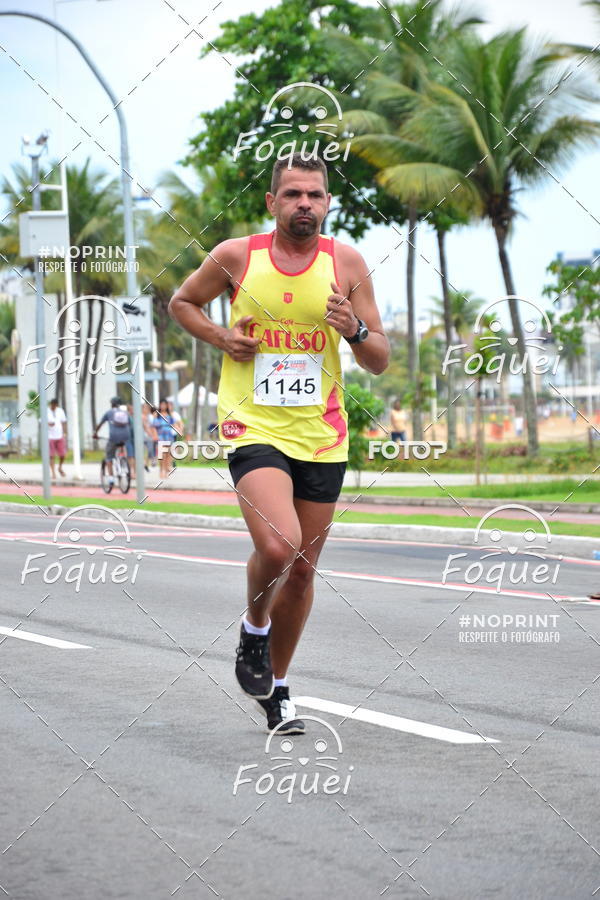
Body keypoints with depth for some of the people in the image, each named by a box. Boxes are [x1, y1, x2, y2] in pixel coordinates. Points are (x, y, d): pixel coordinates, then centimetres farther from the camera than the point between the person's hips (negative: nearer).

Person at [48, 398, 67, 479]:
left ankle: (60, 468, 28)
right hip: (50, 436, -3)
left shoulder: (60, 411, 9)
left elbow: (64, 422, 14)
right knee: (51, 455, -3)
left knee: (62, 454, 2)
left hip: (60, 436, 3)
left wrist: (64, 433, 7)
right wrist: (48, 424, -25)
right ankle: (53, 472, 4)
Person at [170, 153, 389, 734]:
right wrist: (219, 337, -2)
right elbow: (181, 303, 16)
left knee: (301, 571, 9)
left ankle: (277, 687, 29)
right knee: (277, 546, -25)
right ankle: (254, 630, 7)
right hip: (254, 427, -3)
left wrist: (355, 331, -17)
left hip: (322, 436, 3)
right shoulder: (235, 257, -2)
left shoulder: (346, 262, 1)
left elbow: (380, 363, 5)